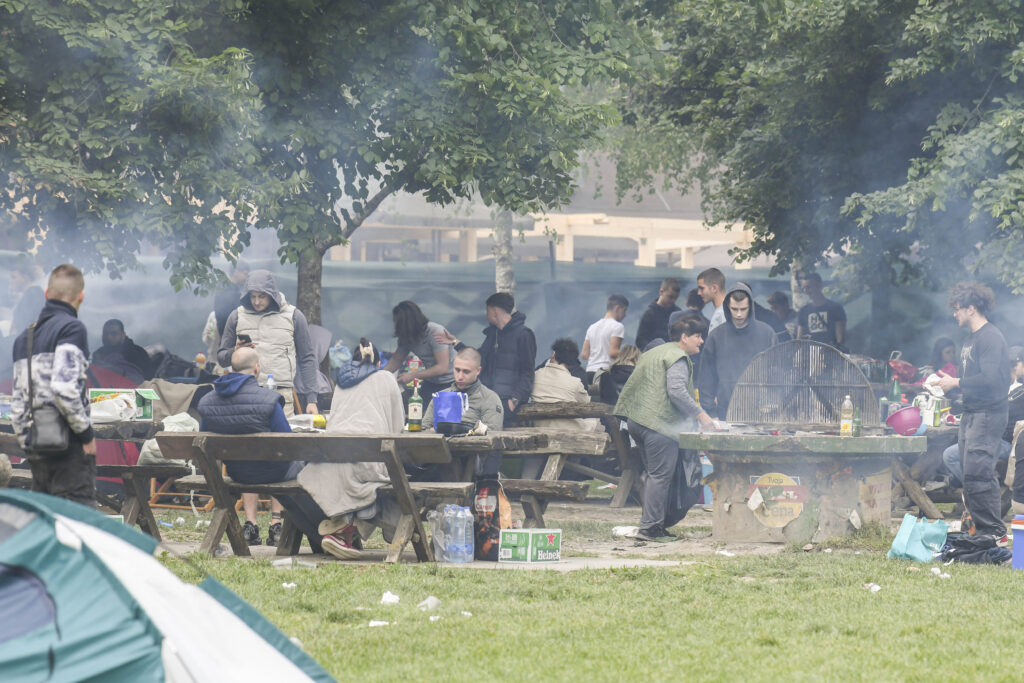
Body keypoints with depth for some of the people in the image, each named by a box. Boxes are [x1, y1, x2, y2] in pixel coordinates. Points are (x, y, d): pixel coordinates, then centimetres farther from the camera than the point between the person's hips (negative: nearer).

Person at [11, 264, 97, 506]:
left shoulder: (24, 338, 17)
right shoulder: (71, 328, -7)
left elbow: (17, 404, 15)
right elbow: (64, 386, -20)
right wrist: (86, 434, -11)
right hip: (68, 446, -8)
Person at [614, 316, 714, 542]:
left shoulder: (654, 353, 24)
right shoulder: (678, 358, -7)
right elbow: (677, 391, -20)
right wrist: (700, 415, -15)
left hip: (636, 421, 10)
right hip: (659, 422, -10)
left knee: (655, 474, 15)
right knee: (661, 476, -7)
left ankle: (650, 524, 15)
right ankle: (650, 527, -9)